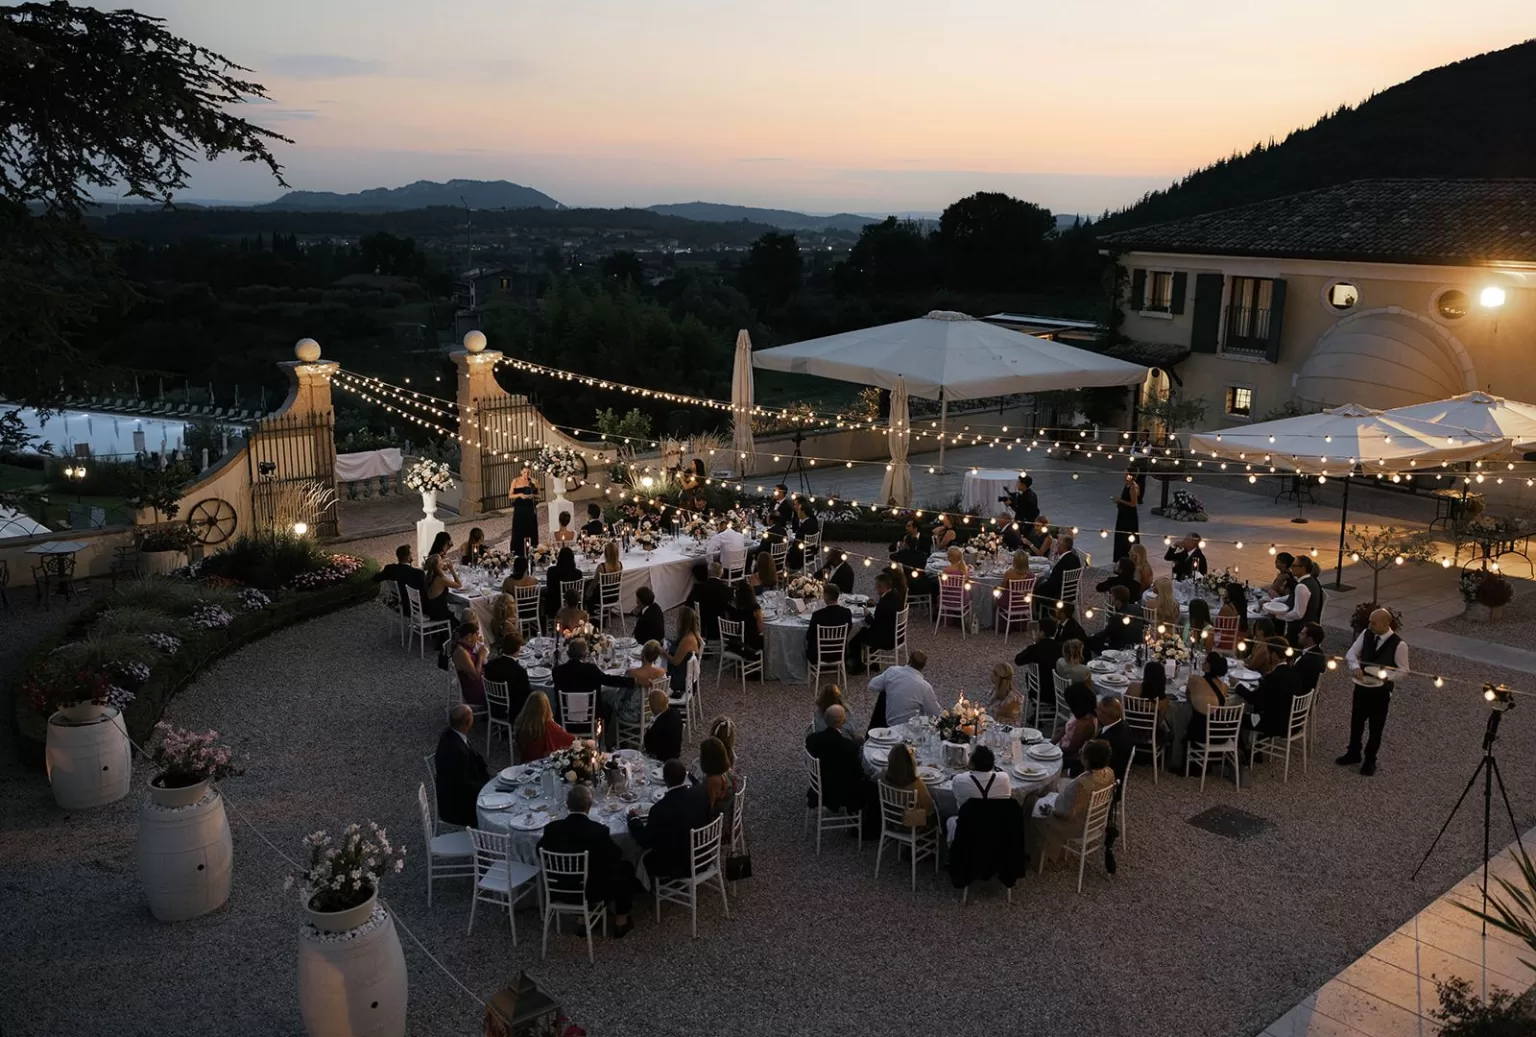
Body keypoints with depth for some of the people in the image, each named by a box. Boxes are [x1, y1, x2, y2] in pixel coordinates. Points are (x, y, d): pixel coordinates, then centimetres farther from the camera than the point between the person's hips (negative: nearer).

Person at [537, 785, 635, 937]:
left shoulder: (552, 827, -14)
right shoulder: (598, 830, -23)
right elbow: (616, 856, -9)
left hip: (559, 891, 4)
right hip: (592, 891, -4)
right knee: (625, 868, 20)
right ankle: (620, 922, 29)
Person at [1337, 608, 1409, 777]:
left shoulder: (1399, 644, -20)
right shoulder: (1366, 634, -7)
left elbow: (1403, 670, -11)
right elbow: (1351, 653, -1)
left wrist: (1385, 676, -27)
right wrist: (1355, 667, -21)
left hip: (1381, 691, -4)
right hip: (1361, 686, 4)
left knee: (1375, 727, 12)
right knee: (1356, 722, 19)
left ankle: (1370, 760, 30)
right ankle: (1353, 753, 39)